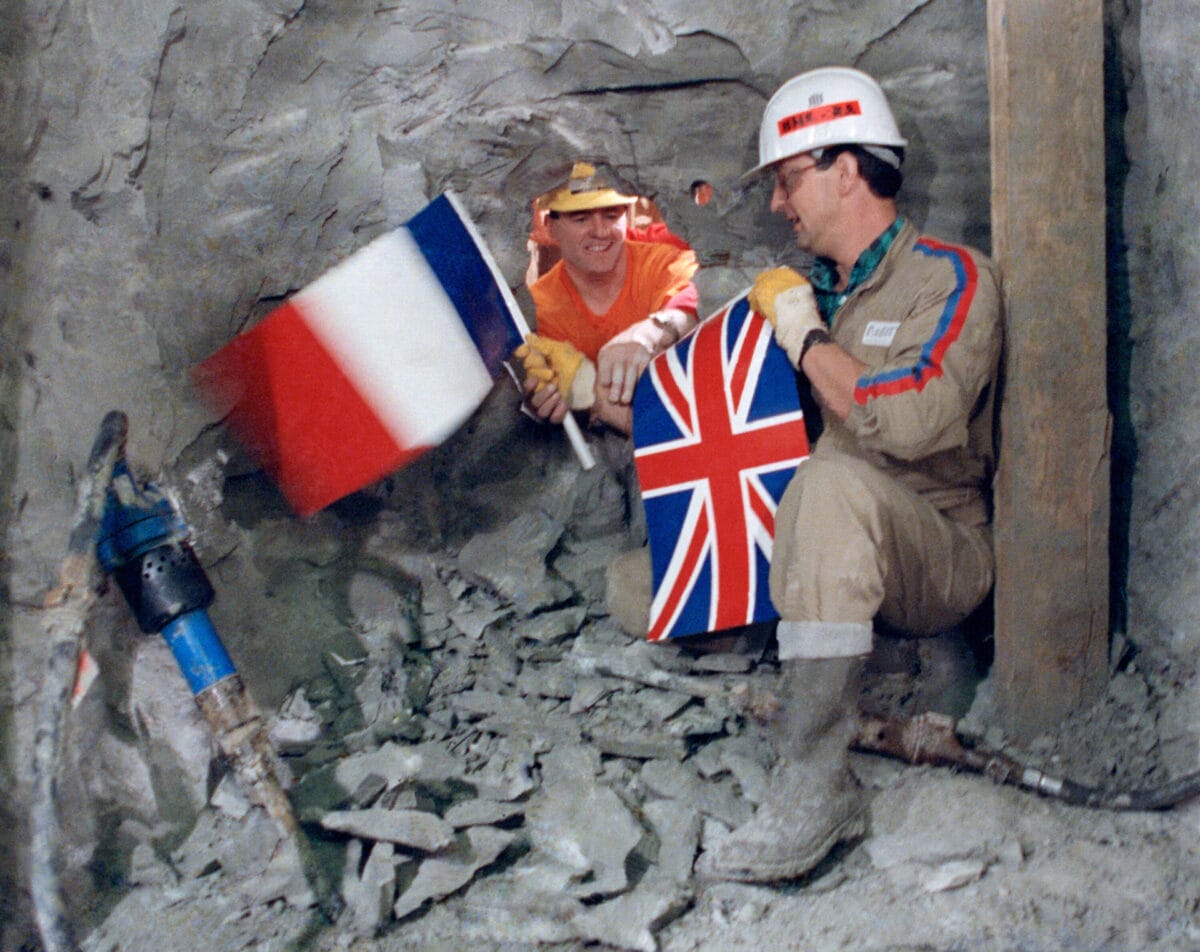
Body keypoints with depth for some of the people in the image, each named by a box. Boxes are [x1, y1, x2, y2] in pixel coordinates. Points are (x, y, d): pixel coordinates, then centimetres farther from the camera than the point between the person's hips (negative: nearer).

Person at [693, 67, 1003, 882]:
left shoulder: (953, 279, -6)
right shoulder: (805, 291, 15)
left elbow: (907, 421, -24)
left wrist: (808, 340, -11)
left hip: (940, 557, -7)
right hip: (825, 560, 7)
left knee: (834, 484, -38)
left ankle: (814, 785, -36)